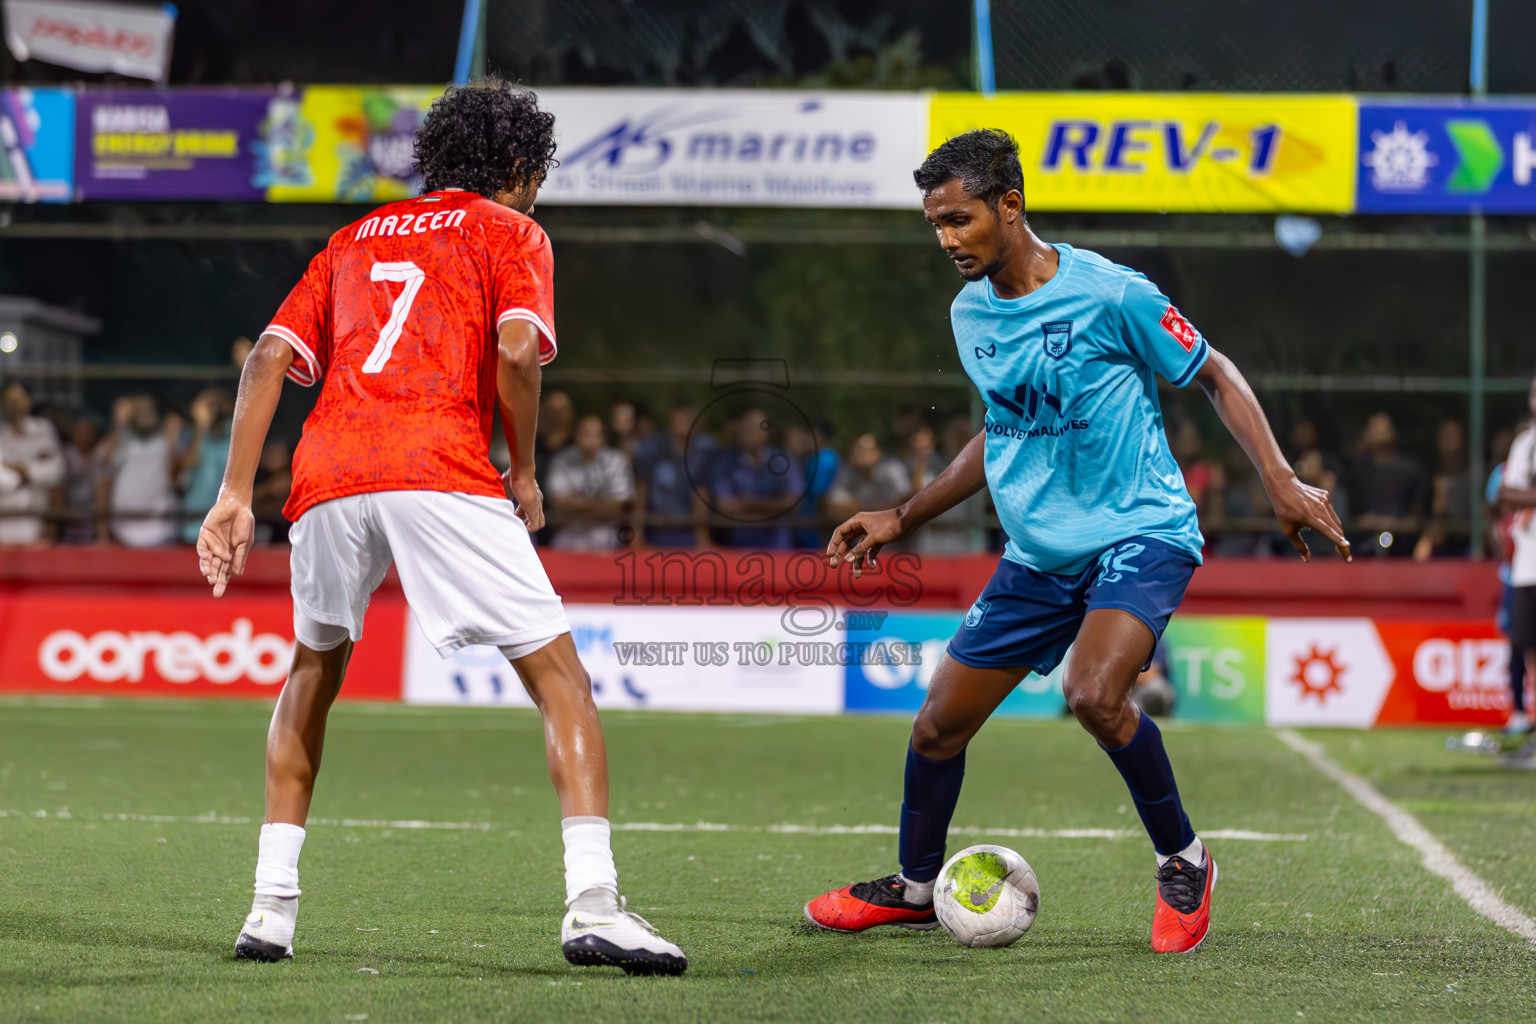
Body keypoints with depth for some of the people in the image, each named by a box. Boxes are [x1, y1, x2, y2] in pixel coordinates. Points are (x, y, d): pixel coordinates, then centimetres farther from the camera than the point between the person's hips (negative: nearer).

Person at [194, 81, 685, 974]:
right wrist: (525, 475, 8)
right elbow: (517, 350, -4)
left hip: (327, 478, 5)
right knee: (560, 676, 0)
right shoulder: (511, 233, 15)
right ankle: (593, 906, -16)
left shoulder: (359, 237, 29)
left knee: (314, 676, 27)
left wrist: (236, 495, 15)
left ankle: (272, 907, 20)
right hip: (442, 475, -5)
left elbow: (272, 355, 18)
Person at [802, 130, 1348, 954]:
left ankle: (1183, 860, -7)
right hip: (1039, 551, 6)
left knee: (1093, 693, -31)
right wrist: (903, 519, 21)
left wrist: (1280, 480, -11)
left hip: (1140, 532, -6)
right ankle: (914, 887, 32)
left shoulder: (1109, 293, -14)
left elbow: (1215, 375, -2)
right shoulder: (970, 315, 6)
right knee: (939, 724, 5)